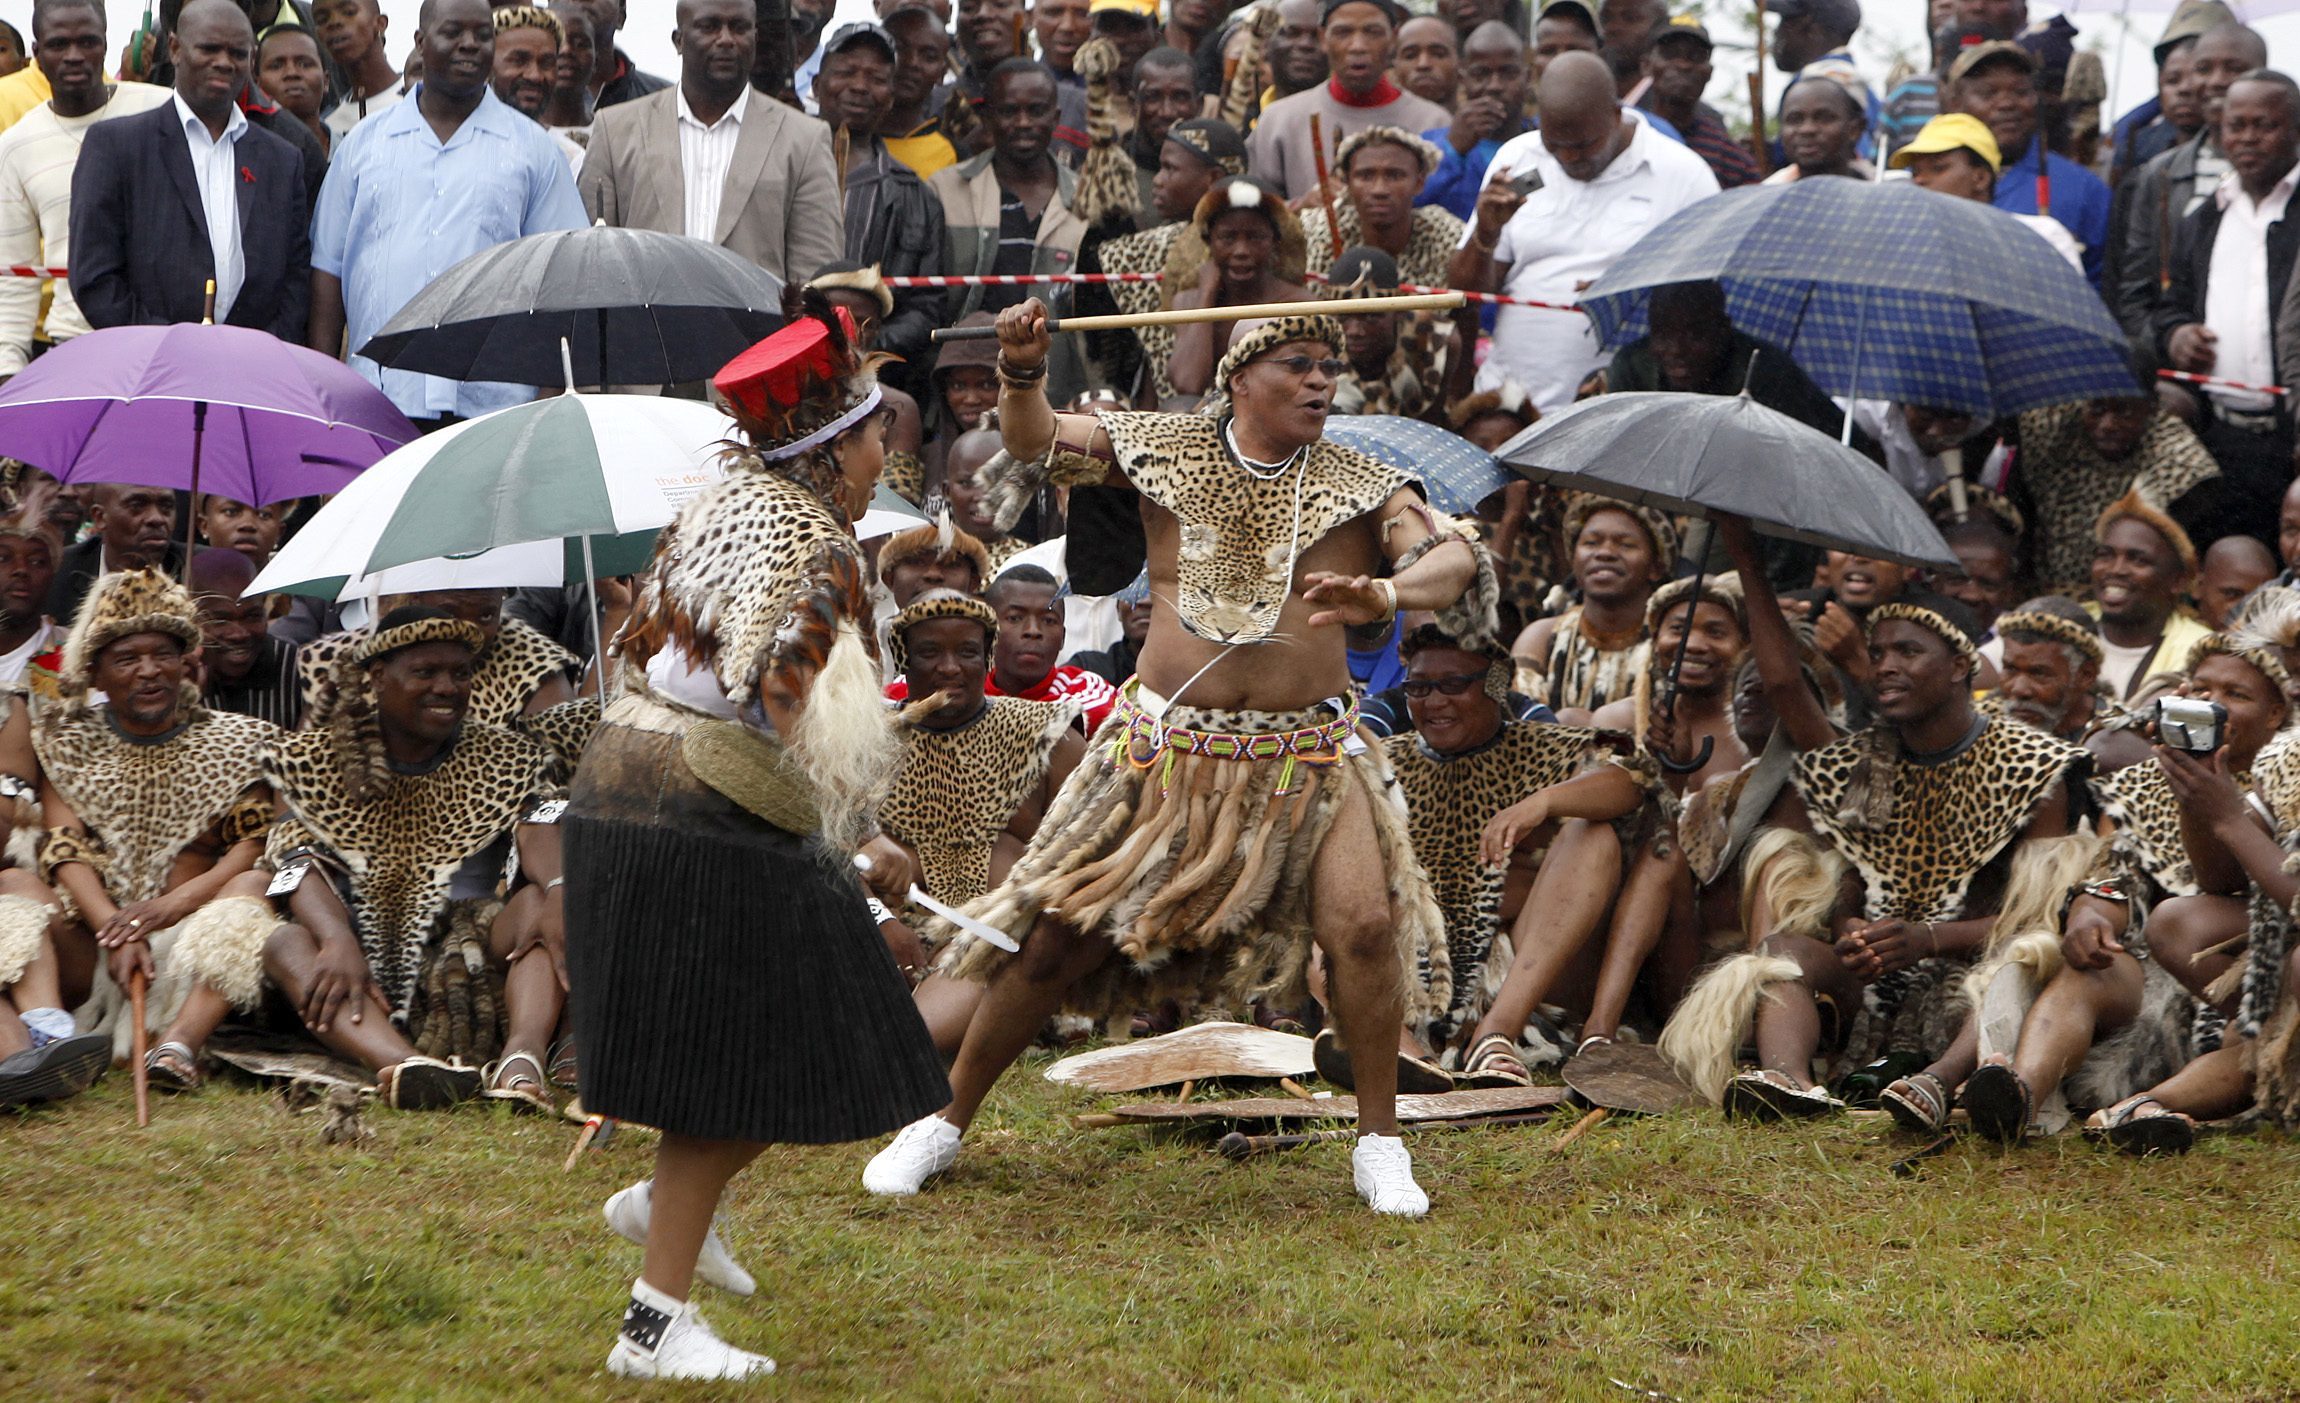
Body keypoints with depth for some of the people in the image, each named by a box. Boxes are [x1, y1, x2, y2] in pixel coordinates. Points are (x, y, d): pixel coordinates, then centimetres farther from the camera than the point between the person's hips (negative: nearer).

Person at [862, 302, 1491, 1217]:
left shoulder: (1360, 487, 0)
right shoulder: (1165, 450, 3)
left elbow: (1456, 559, -14)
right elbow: (1035, 444, 5)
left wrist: (1385, 595, -35)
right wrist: (1023, 372, -16)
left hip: (1305, 754, 0)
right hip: (1167, 747, 0)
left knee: (1363, 925, -19)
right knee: (1059, 935, 1)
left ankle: (1380, 1148, -1)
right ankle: (944, 1123, 18)